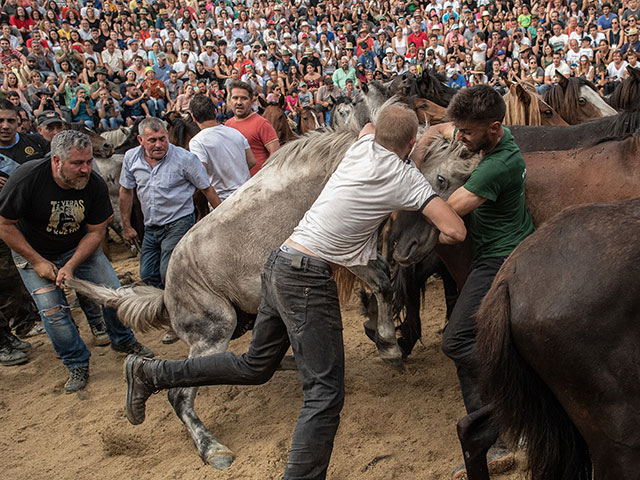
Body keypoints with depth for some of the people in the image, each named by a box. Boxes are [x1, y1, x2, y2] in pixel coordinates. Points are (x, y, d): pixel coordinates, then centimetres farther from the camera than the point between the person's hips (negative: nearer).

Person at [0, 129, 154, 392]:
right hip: (33, 253, -2)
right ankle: (77, 364, 8)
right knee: (52, 309, -12)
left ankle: (123, 341, 24)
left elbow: (96, 231, -11)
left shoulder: (95, 184, -21)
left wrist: (71, 266, -21)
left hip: (80, 248, 2)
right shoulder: (27, 178, -30)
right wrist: (38, 262, -19)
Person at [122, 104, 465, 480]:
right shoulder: (405, 177, -8)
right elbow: (455, 231, -12)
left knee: (256, 367, 21)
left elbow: (367, 126, 37)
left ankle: (150, 373, 27)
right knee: (326, 392, -6)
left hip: (281, 265, 8)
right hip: (309, 280, -8)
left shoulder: (364, 145, 10)